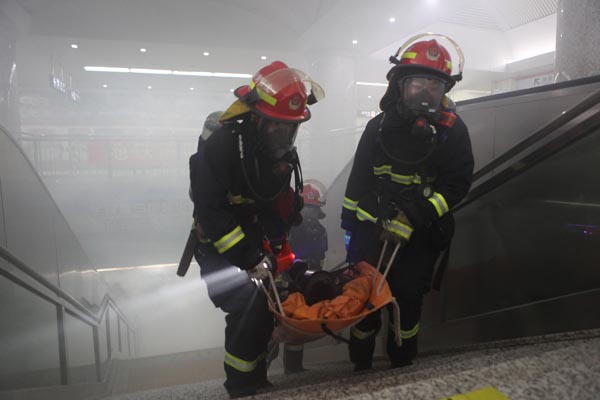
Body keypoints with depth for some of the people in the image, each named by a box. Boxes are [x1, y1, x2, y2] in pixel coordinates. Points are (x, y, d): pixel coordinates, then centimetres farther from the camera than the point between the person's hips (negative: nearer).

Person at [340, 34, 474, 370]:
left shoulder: (452, 129, -5)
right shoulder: (380, 126, 1)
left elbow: (457, 184, -11)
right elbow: (358, 179, 7)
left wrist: (413, 220, -21)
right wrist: (349, 222, 9)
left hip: (420, 235, -1)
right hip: (372, 227, 2)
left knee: (408, 300, 11)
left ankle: (402, 365, 36)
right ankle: (360, 366, 31)